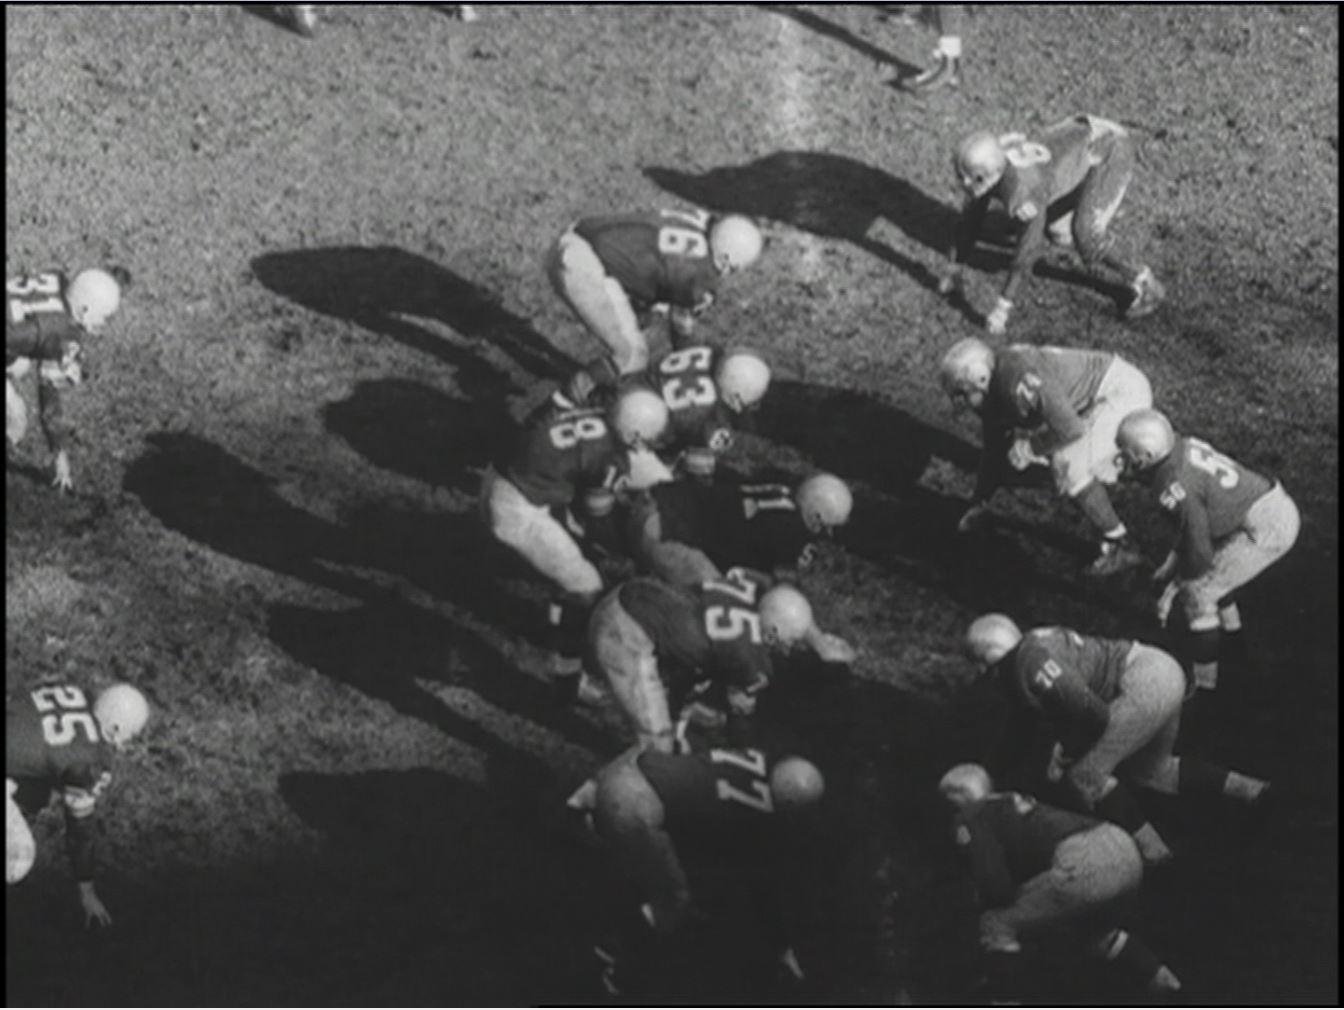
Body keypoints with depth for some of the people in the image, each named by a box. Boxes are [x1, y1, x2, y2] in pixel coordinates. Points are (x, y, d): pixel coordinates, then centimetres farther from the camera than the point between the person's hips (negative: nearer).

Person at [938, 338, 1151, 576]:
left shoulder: (1021, 380, -32)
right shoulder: (992, 394, -1)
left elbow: (1071, 429, -31)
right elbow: (995, 448, 15)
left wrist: (1030, 447, -16)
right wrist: (977, 503, 23)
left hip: (1123, 390, -10)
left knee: (1069, 465, -21)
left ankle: (1121, 547, -9)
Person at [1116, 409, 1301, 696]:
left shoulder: (1175, 488, -22)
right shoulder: (1184, 446, 4)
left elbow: (1199, 551, -17)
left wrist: (1171, 590, -2)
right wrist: (1173, 560, 18)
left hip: (1265, 530, -9)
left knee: (1197, 592, -2)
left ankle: (1202, 680, 7)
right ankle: (1228, 621, 49)